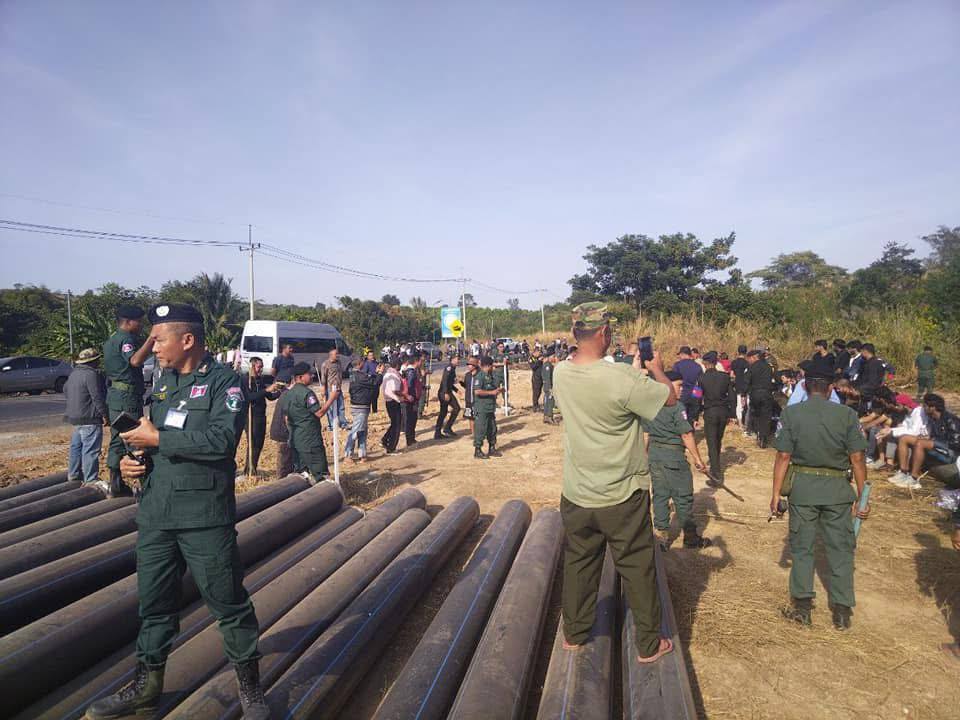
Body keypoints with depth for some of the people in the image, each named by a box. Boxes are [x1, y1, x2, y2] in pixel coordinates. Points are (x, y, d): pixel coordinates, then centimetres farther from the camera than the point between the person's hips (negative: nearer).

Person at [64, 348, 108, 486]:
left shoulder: (73, 374, 12)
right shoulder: (92, 374, -19)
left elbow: (65, 391, 23)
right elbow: (97, 397, -21)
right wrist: (105, 415, -14)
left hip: (74, 417, 10)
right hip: (89, 419, -10)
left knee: (76, 446, 21)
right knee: (91, 450, -7)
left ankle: (73, 474, 33)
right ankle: (90, 480, -5)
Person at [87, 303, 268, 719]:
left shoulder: (223, 381, -9)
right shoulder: (163, 383, 14)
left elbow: (222, 439, -23)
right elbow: (152, 437, 23)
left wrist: (157, 439, -17)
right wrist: (134, 460, 2)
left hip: (204, 517, -6)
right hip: (155, 515, 7)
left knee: (228, 604, 4)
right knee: (154, 603, 18)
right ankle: (146, 687, 38)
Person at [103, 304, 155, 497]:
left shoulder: (112, 339, 19)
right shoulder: (126, 339, -13)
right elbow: (135, 360, -33)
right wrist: (151, 339, -35)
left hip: (115, 394, 10)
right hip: (128, 396, -10)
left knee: (118, 438, 13)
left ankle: (116, 484, 19)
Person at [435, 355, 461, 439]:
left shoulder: (452, 369, 20)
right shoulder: (449, 367, -10)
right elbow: (445, 380, -20)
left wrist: (456, 390, 22)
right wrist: (446, 393, -25)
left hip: (444, 392, 10)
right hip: (445, 392, -10)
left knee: (443, 413, 11)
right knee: (456, 407, -9)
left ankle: (437, 433, 14)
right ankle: (447, 428, -8)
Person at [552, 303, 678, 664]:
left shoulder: (561, 373, -7)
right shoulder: (623, 378, -25)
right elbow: (670, 398, -10)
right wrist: (656, 369, 7)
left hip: (576, 495, 5)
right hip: (622, 497, -4)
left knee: (578, 564, 20)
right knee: (637, 568, 13)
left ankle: (574, 633, 35)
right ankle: (649, 644, 29)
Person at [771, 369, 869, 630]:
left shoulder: (790, 413, -6)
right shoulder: (847, 415, -5)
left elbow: (783, 457, -7)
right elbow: (857, 459, -4)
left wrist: (776, 493, 0)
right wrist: (862, 497, 4)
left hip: (802, 487, 0)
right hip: (838, 490, 1)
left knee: (802, 547, 12)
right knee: (841, 549, 13)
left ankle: (802, 606, 19)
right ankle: (842, 611, 21)